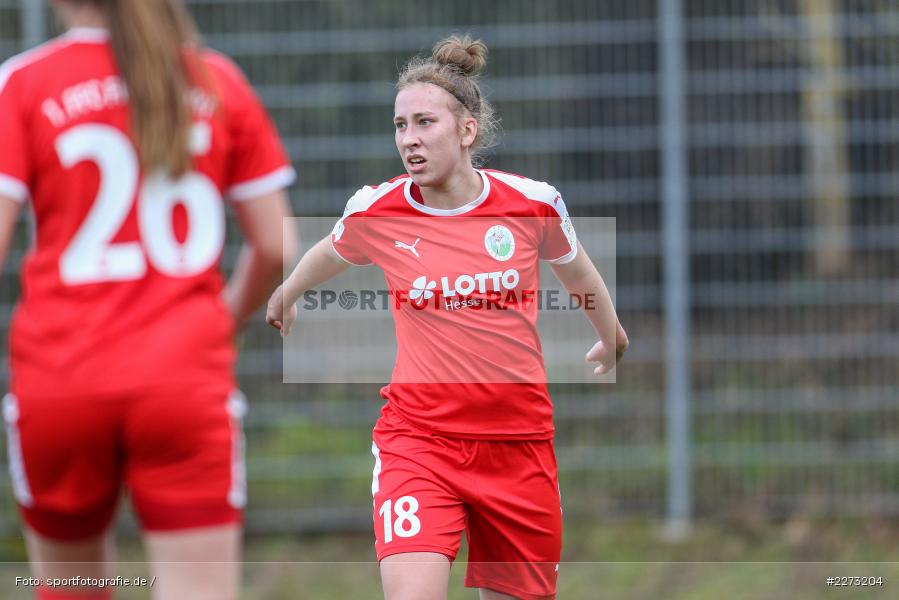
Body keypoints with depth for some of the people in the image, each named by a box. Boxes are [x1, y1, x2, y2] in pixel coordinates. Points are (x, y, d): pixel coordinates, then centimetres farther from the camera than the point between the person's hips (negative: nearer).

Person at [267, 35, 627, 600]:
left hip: (519, 441, 2)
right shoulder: (375, 211, -6)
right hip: (417, 439, -2)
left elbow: (577, 271, 18)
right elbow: (329, 254, 19)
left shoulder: (534, 202, -5)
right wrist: (286, 295, 39)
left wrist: (612, 338, 35)